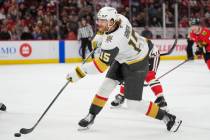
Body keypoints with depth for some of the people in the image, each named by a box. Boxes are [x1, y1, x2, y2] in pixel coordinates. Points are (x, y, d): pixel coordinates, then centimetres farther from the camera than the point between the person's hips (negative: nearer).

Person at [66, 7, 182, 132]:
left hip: (136, 64, -9)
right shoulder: (119, 18, -16)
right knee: (107, 85, 8)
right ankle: (91, 116, 20)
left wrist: (79, 72, -31)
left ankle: (168, 118, 4)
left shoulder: (113, 41, -37)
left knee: (133, 104, -7)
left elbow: (102, 65, -35)